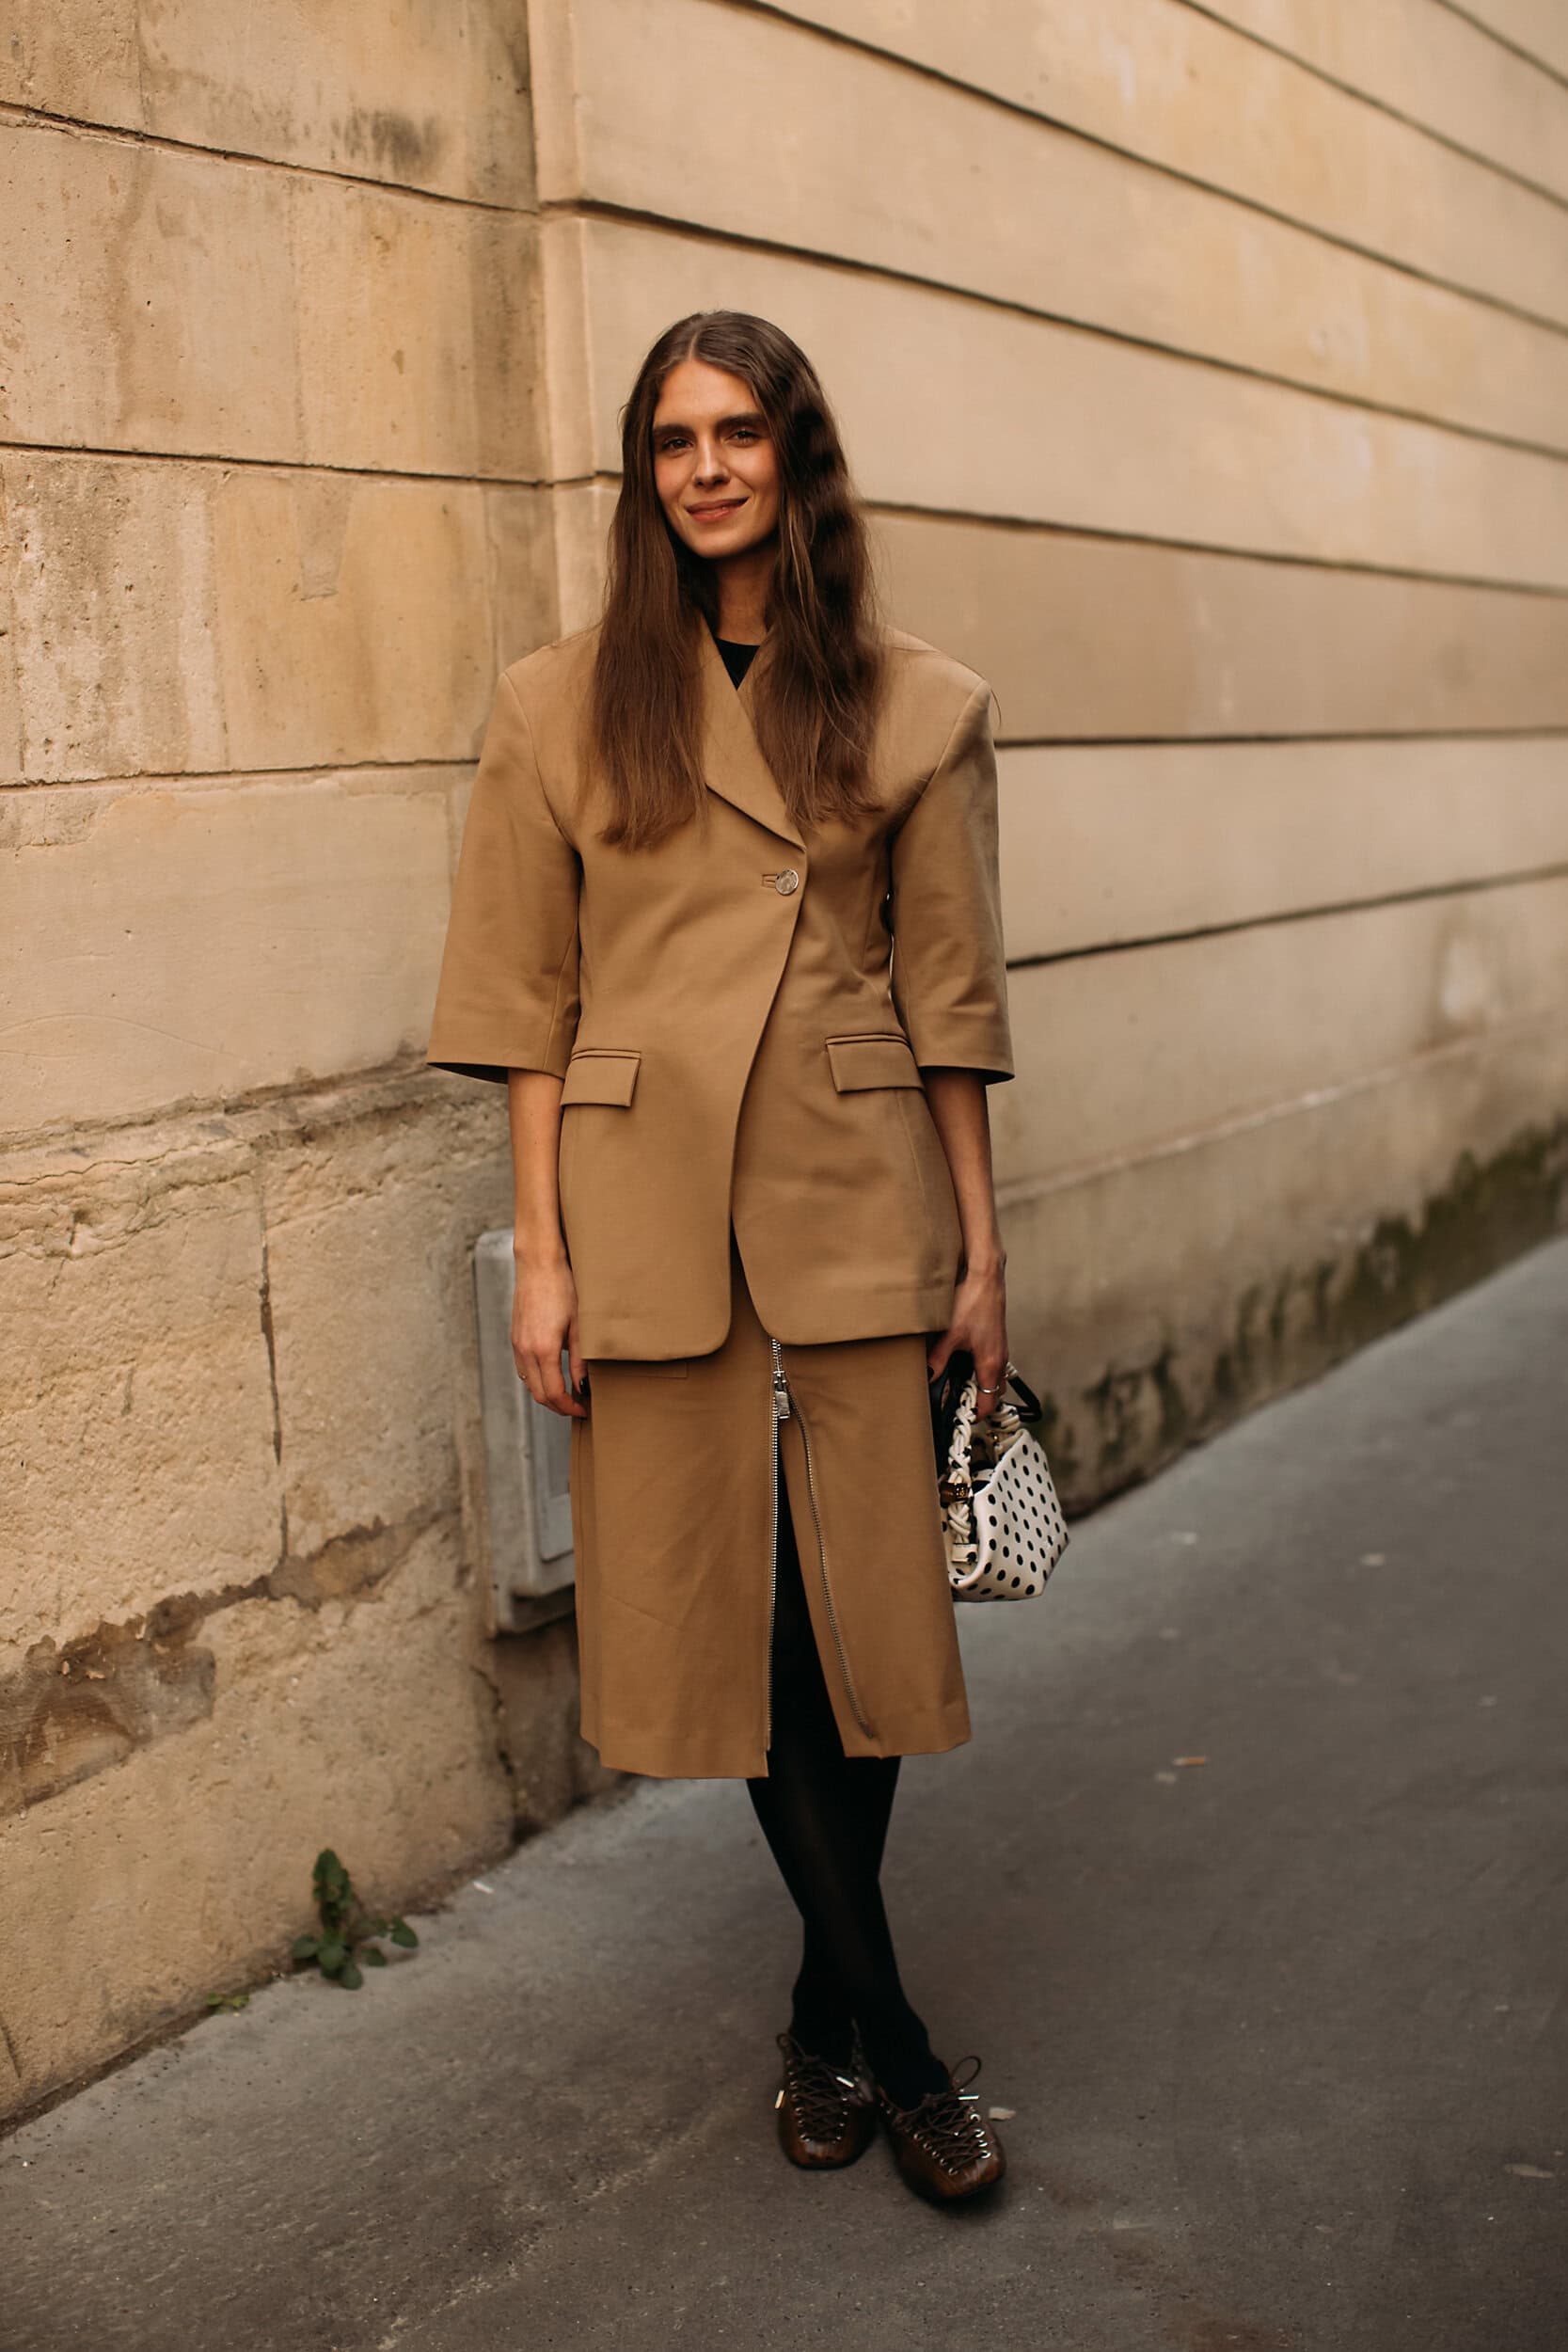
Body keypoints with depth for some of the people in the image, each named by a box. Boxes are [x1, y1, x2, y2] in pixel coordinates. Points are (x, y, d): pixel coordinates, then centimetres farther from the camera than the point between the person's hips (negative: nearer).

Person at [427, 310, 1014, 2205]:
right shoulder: (563, 707, 2)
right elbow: (530, 1003, 2)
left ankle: (826, 2018, 28)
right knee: (728, 1609, 4)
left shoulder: (920, 708, 3)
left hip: (859, 1206, 1)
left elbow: (950, 998, 4)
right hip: (652, 1210, 0)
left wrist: (979, 1249, 3)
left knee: (865, 1608, 5)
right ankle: (886, 2032, 20)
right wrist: (540, 1252, -3)